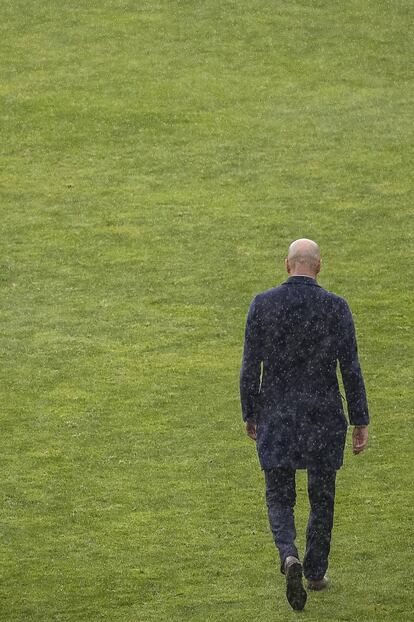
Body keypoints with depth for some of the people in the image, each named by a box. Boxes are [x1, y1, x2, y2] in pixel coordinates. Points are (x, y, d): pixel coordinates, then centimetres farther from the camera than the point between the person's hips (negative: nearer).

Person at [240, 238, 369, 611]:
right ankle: (316, 572, 32)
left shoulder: (262, 304, -7)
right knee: (322, 496, 21)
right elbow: (351, 370, -8)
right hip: (324, 418, 0)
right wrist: (361, 423, 0)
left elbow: (250, 366, -3)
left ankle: (290, 558, -18)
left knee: (279, 500, 10)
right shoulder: (337, 308, -10)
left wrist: (250, 414, 11)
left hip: (276, 418, 0)